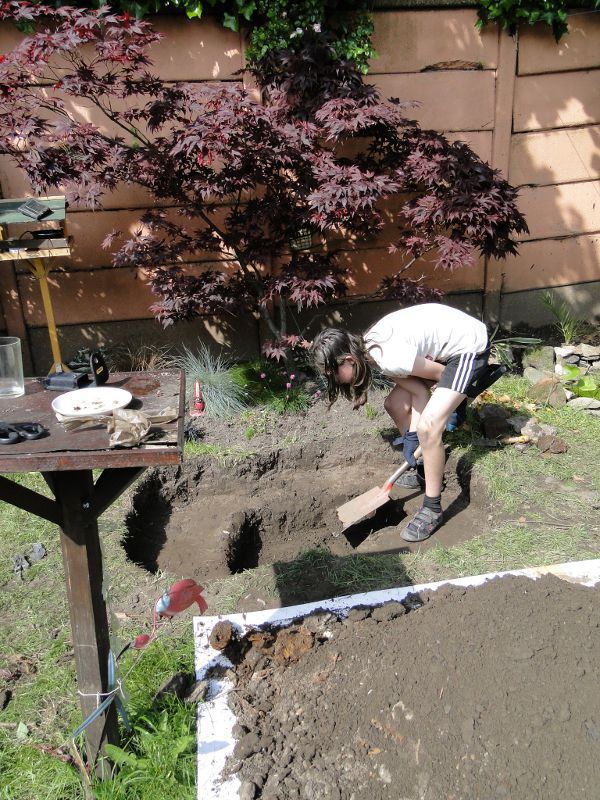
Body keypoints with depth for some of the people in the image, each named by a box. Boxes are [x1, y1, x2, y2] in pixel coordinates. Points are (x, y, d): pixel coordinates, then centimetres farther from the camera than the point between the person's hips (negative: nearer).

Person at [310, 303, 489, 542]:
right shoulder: (368, 349, -6)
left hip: (469, 346, -9)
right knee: (394, 404, 10)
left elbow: (441, 374, -16)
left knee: (428, 426, -20)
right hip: (442, 345, 9)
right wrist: (413, 436, -11)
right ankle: (421, 470, 29)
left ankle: (432, 509, -5)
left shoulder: (390, 359, -32)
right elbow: (418, 390, -5)